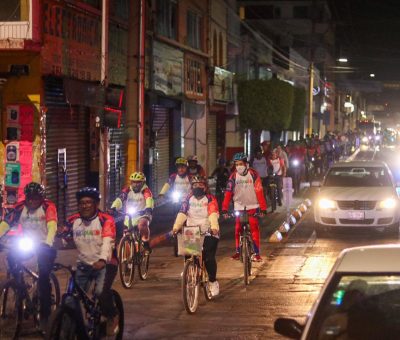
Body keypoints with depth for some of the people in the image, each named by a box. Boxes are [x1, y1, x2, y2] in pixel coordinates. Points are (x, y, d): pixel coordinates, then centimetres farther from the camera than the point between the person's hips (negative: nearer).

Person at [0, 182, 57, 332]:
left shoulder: (48, 207, -18)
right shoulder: (20, 207, -9)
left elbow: (52, 226, -32)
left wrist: (47, 244, -49)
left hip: (44, 245, -4)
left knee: (43, 279, -16)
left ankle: (44, 315, -5)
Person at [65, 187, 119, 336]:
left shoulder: (106, 220, -14)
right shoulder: (73, 220, -1)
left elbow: (108, 241, -29)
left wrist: (102, 260, -48)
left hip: (104, 264, -4)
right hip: (84, 265, 4)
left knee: (101, 292, -28)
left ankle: (112, 317, 2)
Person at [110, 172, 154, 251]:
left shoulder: (145, 190, -9)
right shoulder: (127, 190, -2)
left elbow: (149, 199, -27)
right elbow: (119, 199, -15)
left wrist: (149, 208, -49)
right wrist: (113, 208, -34)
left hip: (142, 215, -3)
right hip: (129, 216, 3)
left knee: (142, 224, -35)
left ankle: (146, 243, -16)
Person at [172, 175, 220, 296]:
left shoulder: (210, 199, -4)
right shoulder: (189, 199, 5)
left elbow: (213, 214, -20)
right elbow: (182, 213, -8)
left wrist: (214, 227, -39)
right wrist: (176, 226, -26)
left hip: (208, 233, -3)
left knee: (209, 258, -14)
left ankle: (213, 282, 5)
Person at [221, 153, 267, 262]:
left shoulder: (253, 174, -12)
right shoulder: (233, 176, -7)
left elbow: (259, 192, -14)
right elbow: (228, 192, -11)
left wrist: (263, 208, -18)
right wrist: (224, 209, -18)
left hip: (252, 205, -2)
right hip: (239, 206, 2)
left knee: (254, 228, -8)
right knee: (238, 229, 3)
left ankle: (257, 253, -4)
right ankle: (238, 251, 17)